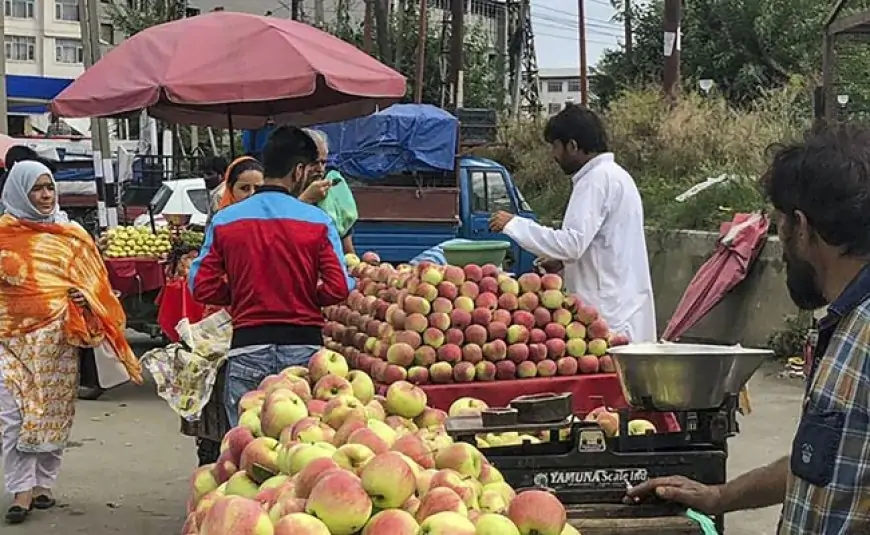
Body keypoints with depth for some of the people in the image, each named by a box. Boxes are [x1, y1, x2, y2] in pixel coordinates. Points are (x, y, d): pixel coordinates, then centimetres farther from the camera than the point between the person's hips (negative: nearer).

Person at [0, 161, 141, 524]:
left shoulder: (72, 236, 7)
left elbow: (94, 283, 12)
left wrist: (85, 299, -6)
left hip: (57, 338, 1)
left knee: (53, 412, 5)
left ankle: (43, 483, 16)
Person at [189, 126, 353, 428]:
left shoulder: (224, 221, 2)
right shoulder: (318, 221, -3)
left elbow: (201, 288, 0)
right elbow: (340, 289, -8)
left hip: (247, 348, 1)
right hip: (303, 346, -1)